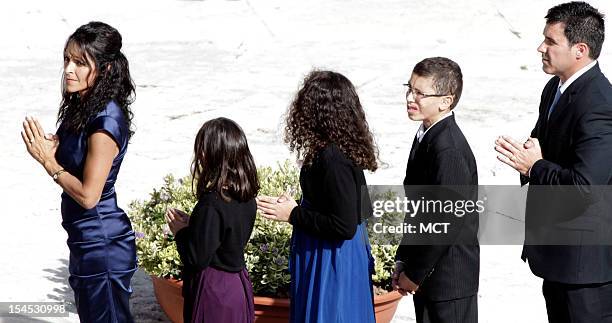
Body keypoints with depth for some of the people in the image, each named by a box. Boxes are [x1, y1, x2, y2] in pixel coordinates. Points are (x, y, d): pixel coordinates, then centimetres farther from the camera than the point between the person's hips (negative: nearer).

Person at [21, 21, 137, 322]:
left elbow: (88, 194, -23)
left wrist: (47, 160, -14)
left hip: (103, 245, -10)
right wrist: (54, 149, -6)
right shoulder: (82, 108, 5)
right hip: (86, 241, 10)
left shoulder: (106, 122, -23)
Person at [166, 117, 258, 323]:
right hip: (239, 285, 8)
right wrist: (190, 224, 8)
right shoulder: (247, 198, 0)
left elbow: (197, 258, -22)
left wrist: (180, 232, -5)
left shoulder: (211, 205, -25)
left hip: (212, 290, -8)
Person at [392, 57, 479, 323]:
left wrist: (414, 274, -15)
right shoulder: (427, 136, 9)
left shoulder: (449, 150, -22)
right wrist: (403, 262, 11)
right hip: (426, 273, 10)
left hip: (449, 278, -10)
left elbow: (448, 222, -23)